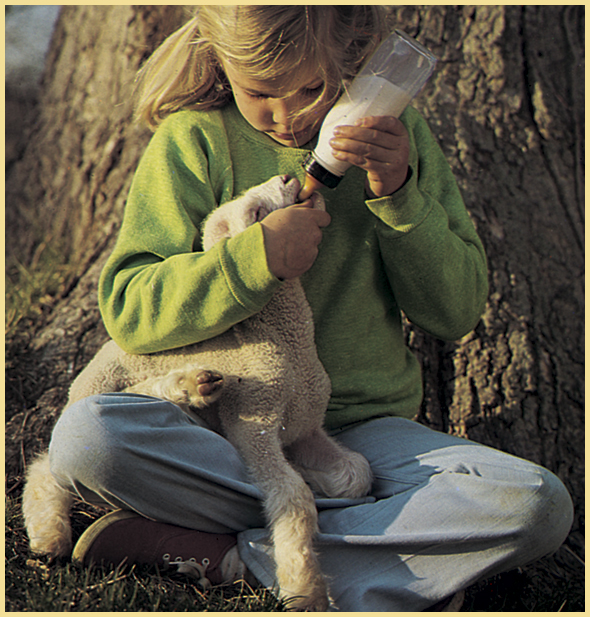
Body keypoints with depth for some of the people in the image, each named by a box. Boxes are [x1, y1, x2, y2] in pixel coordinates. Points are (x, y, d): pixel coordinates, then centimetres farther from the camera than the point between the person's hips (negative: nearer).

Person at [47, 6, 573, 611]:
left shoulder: (398, 133, 3)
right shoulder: (194, 138, -2)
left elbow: (456, 313, 0)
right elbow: (127, 310, -10)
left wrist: (398, 196, -14)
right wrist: (255, 256, -22)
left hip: (363, 424, 1)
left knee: (539, 506, -25)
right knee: (83, 437, -33)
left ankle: (229, 555, -22)